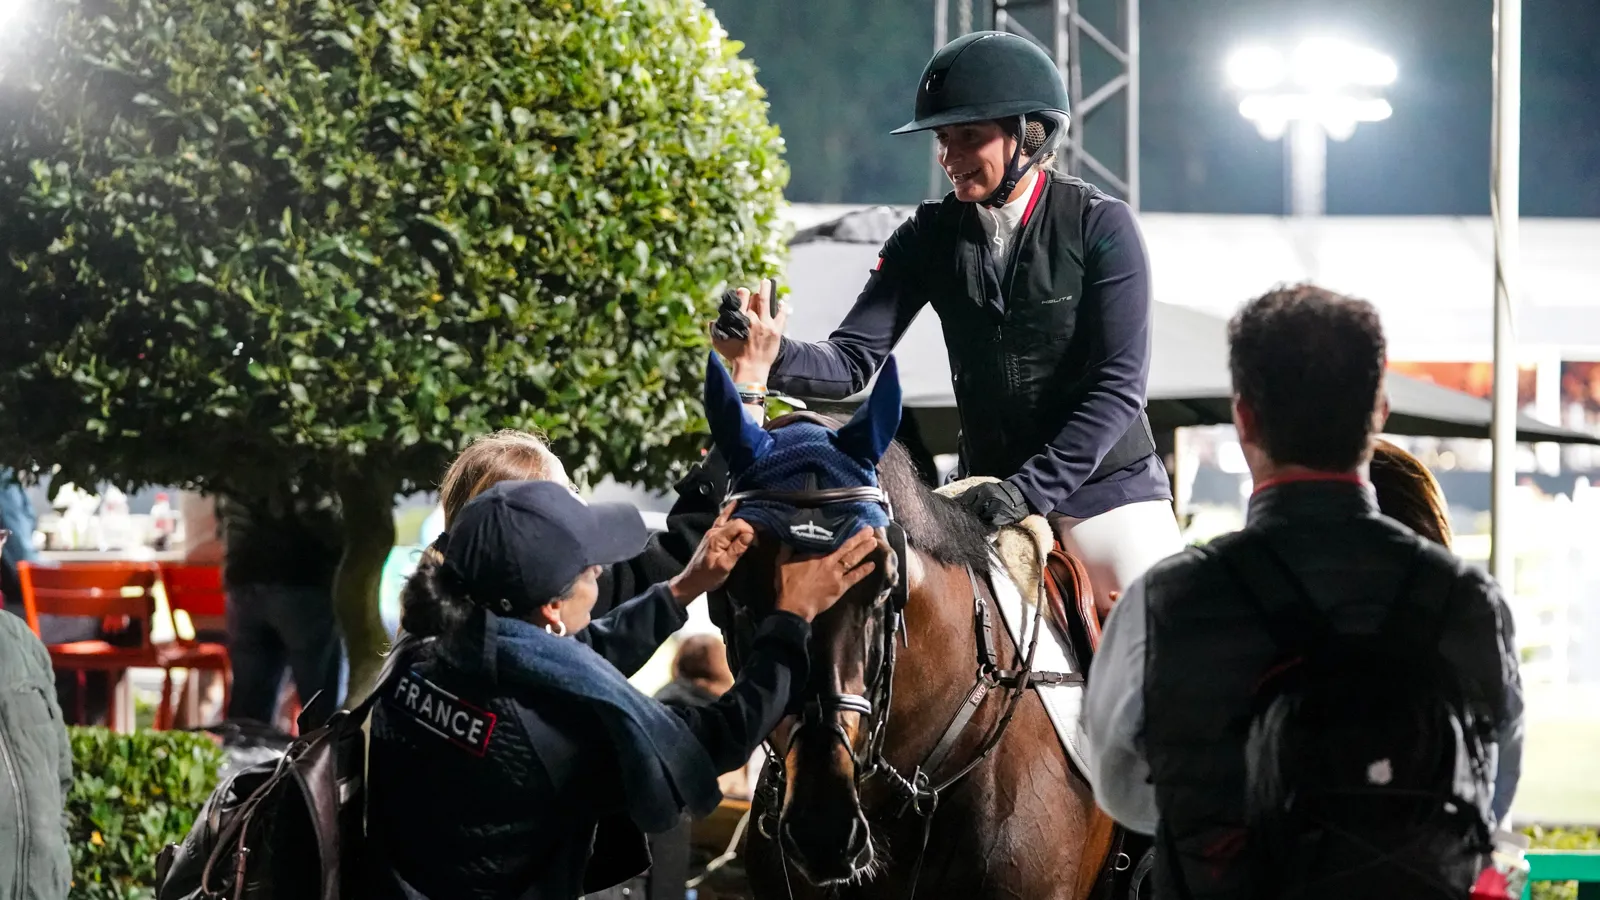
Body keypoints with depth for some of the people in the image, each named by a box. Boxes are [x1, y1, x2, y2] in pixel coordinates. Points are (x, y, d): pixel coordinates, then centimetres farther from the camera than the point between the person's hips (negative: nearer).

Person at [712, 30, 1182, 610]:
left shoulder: (1101, 225, -12)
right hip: (989, 486, 3)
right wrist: (769, 359, -28)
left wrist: (1030, 491, -24)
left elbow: (1119, 384, -17)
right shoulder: (931, 237, -2)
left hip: (1107, 481, -3)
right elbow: (853, 361, -7)